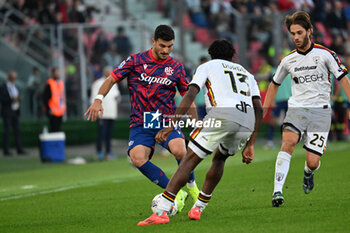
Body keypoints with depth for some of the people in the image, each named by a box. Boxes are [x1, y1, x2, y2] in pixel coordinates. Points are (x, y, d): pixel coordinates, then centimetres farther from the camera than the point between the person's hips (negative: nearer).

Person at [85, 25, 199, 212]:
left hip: (167, 121, 0)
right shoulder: (136, 61, 2)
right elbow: (112, 79, 4)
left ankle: (191, 185, 1)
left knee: (179, 151, -30)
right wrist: (98, 99, -13)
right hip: (140, 124, 0)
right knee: (137, 158, -27)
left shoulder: (176, 68, 7)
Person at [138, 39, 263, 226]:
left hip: (221, 114, -5)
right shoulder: (247, 74, 35)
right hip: (247, 122, 5)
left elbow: (190, 95, 6)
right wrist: (250, 145, 23)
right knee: (220, 158, 29)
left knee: (190, 160, -4)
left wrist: (171, 126, 2)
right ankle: (198, 208, 27)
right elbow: (258, 109, 23)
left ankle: (161, 212, -15)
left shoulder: (207, 66, 24)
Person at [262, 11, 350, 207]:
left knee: (313, 162, -7)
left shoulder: (325, 54, -1)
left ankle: (308, 172, 34)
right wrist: (263, 111, 23)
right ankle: (278, 191, -33)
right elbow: (275, 84, 24)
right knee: (289, 141, -29)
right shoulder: (288, 60, 8)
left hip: (320, 111, -2)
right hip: (297, 108, 2)